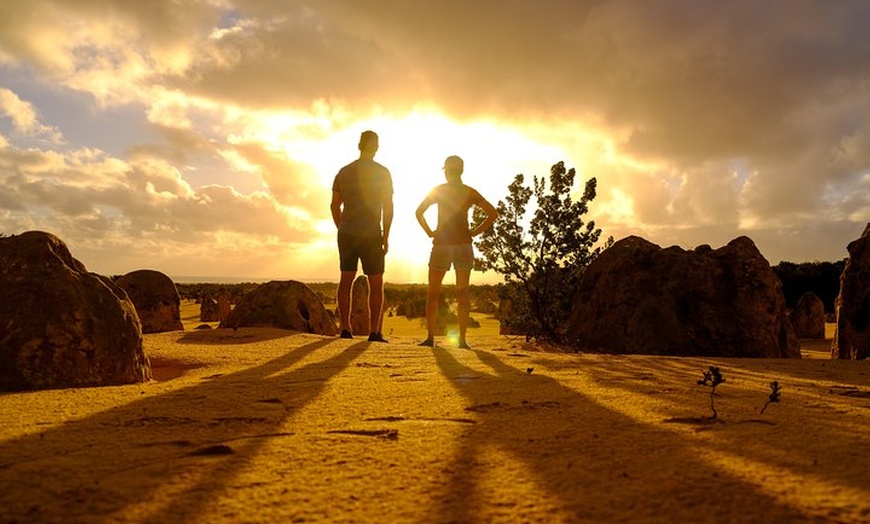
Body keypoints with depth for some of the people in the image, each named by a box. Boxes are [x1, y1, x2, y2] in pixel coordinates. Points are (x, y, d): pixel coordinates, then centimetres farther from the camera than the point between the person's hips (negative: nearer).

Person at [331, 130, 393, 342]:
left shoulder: (344, 171, 10)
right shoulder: (382, 173, -2)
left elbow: (335, 206, 11)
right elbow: (388, 207, -5)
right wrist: (386, 237, 0)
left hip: (347, 233, 4)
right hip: (371, 235, -4)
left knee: (346, 279, 8)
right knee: (376, 283, 2)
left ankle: (345, 328, 3)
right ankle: (374, 331, -2)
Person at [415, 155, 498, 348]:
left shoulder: (439, 190, 0)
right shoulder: (470, 192, 5)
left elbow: (419, 212, -7)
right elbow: (493, 213, 3)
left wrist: (429, 232, 1)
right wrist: (474, 232, 4)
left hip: (441, 245, -2)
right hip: (463, 245, 2)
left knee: (433, 292, 7)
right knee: (462, 292, 6)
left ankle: (430, 337, 0)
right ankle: (462, 339, 2)